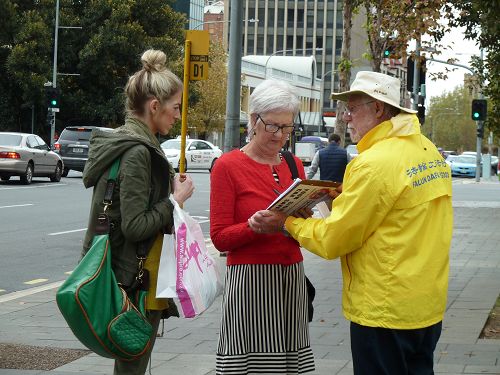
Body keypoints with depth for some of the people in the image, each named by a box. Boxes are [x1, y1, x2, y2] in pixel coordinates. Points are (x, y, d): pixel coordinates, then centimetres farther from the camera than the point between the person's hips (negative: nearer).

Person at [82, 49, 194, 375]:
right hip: (137, 279, -10)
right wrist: (176, 199, -12)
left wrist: (169, 186, 9)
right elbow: (136, 226, -23)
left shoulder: (120, 143, 12)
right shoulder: (137, 152, -17)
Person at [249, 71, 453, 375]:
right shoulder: (429, 151, 7)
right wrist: (345, 200, 9)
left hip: (385, 311, -9)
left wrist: (286, 222, -2)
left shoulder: (375, 163, -19)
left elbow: (331, 241, -15)